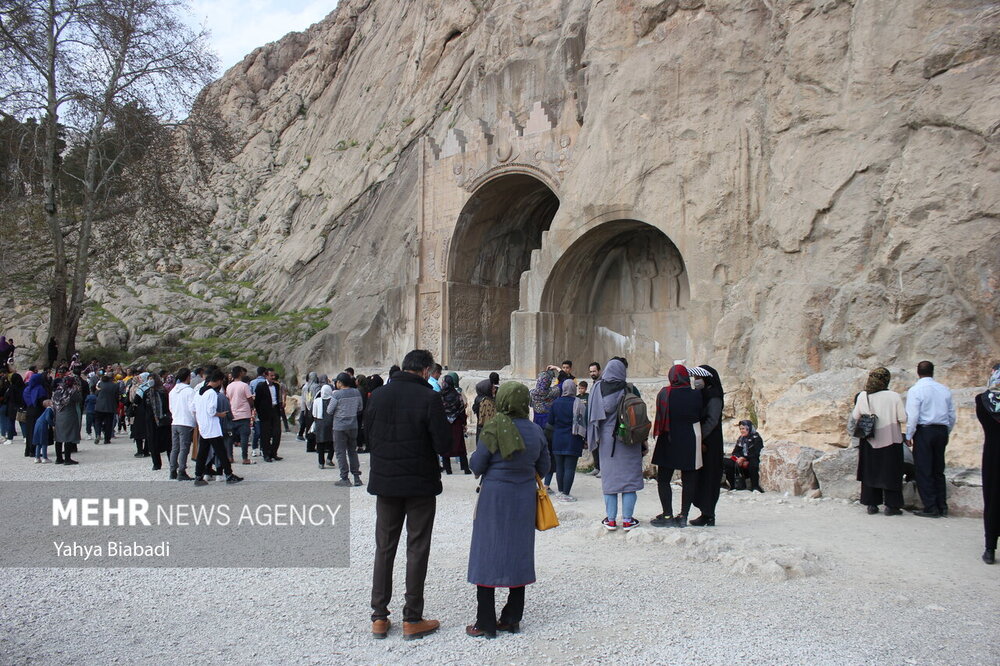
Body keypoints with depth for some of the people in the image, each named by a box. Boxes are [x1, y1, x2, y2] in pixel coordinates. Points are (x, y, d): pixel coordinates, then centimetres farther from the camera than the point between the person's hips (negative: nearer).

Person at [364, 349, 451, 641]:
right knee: (417, 550, 6)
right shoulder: (429, 398, -15)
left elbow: (368, 434, 9)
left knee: (384, 548, 14)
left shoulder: (379, 395, -1)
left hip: (384, 482, 4)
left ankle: (379, 617, 17)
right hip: (421, 484, -4)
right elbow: (444, 445, -16)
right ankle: (412, 619, 11)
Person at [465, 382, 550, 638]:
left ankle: (486, 623, 5)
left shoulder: (494, 428, -15)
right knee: (519, 554, 12)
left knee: (488, 554, 3)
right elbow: (543, 469, 7)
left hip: (494, 495, -4)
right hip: (524, 498, 5)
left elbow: (477, 465, -10)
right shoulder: (536, 432, -1)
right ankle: (512, 619, 18)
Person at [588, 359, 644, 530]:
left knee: (609, 479, 7)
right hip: (629, 442, -2)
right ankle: (627, 520, 6)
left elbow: (592, 415, 1)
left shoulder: (597, 389, -2)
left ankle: (611, 520, 10)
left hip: (606, 440, 2)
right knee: (629, 479, 4)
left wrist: (593, 438, 9)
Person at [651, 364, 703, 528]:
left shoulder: (664, 393, -8)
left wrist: (659, 434, 8)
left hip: (668, 442, -1)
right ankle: (683, 516, 9)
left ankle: (667, 516, 2)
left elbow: (659, 417, -4)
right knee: (689, 480, 9)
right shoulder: (696, 395, -5)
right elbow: (701, 417, 3)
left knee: (663, 479, 6)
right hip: (691, 444, 2)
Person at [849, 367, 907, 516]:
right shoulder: (894, 396, -12)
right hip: (890, 440, -2)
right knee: (890, 473, 7)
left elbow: (855, 416, 2)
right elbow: (903, 418, -11)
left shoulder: (862, 396, -5)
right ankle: (891, 506, 8)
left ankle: (871, 505, 14)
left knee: (870, 472, 12)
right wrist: (892, 415, 8)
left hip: (869, 441, 3)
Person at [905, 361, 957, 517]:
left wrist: (909, 436, -4)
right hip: (942, 430, 5)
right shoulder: (944, 390, 7)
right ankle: (942, 506, 17)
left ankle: (931, 509, 0)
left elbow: (912, 416, -13)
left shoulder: (915, 390, -9)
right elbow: (952, 415, 11)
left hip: (924, 430, -5)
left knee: (924, 471, 0)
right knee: (938, 471, 14)